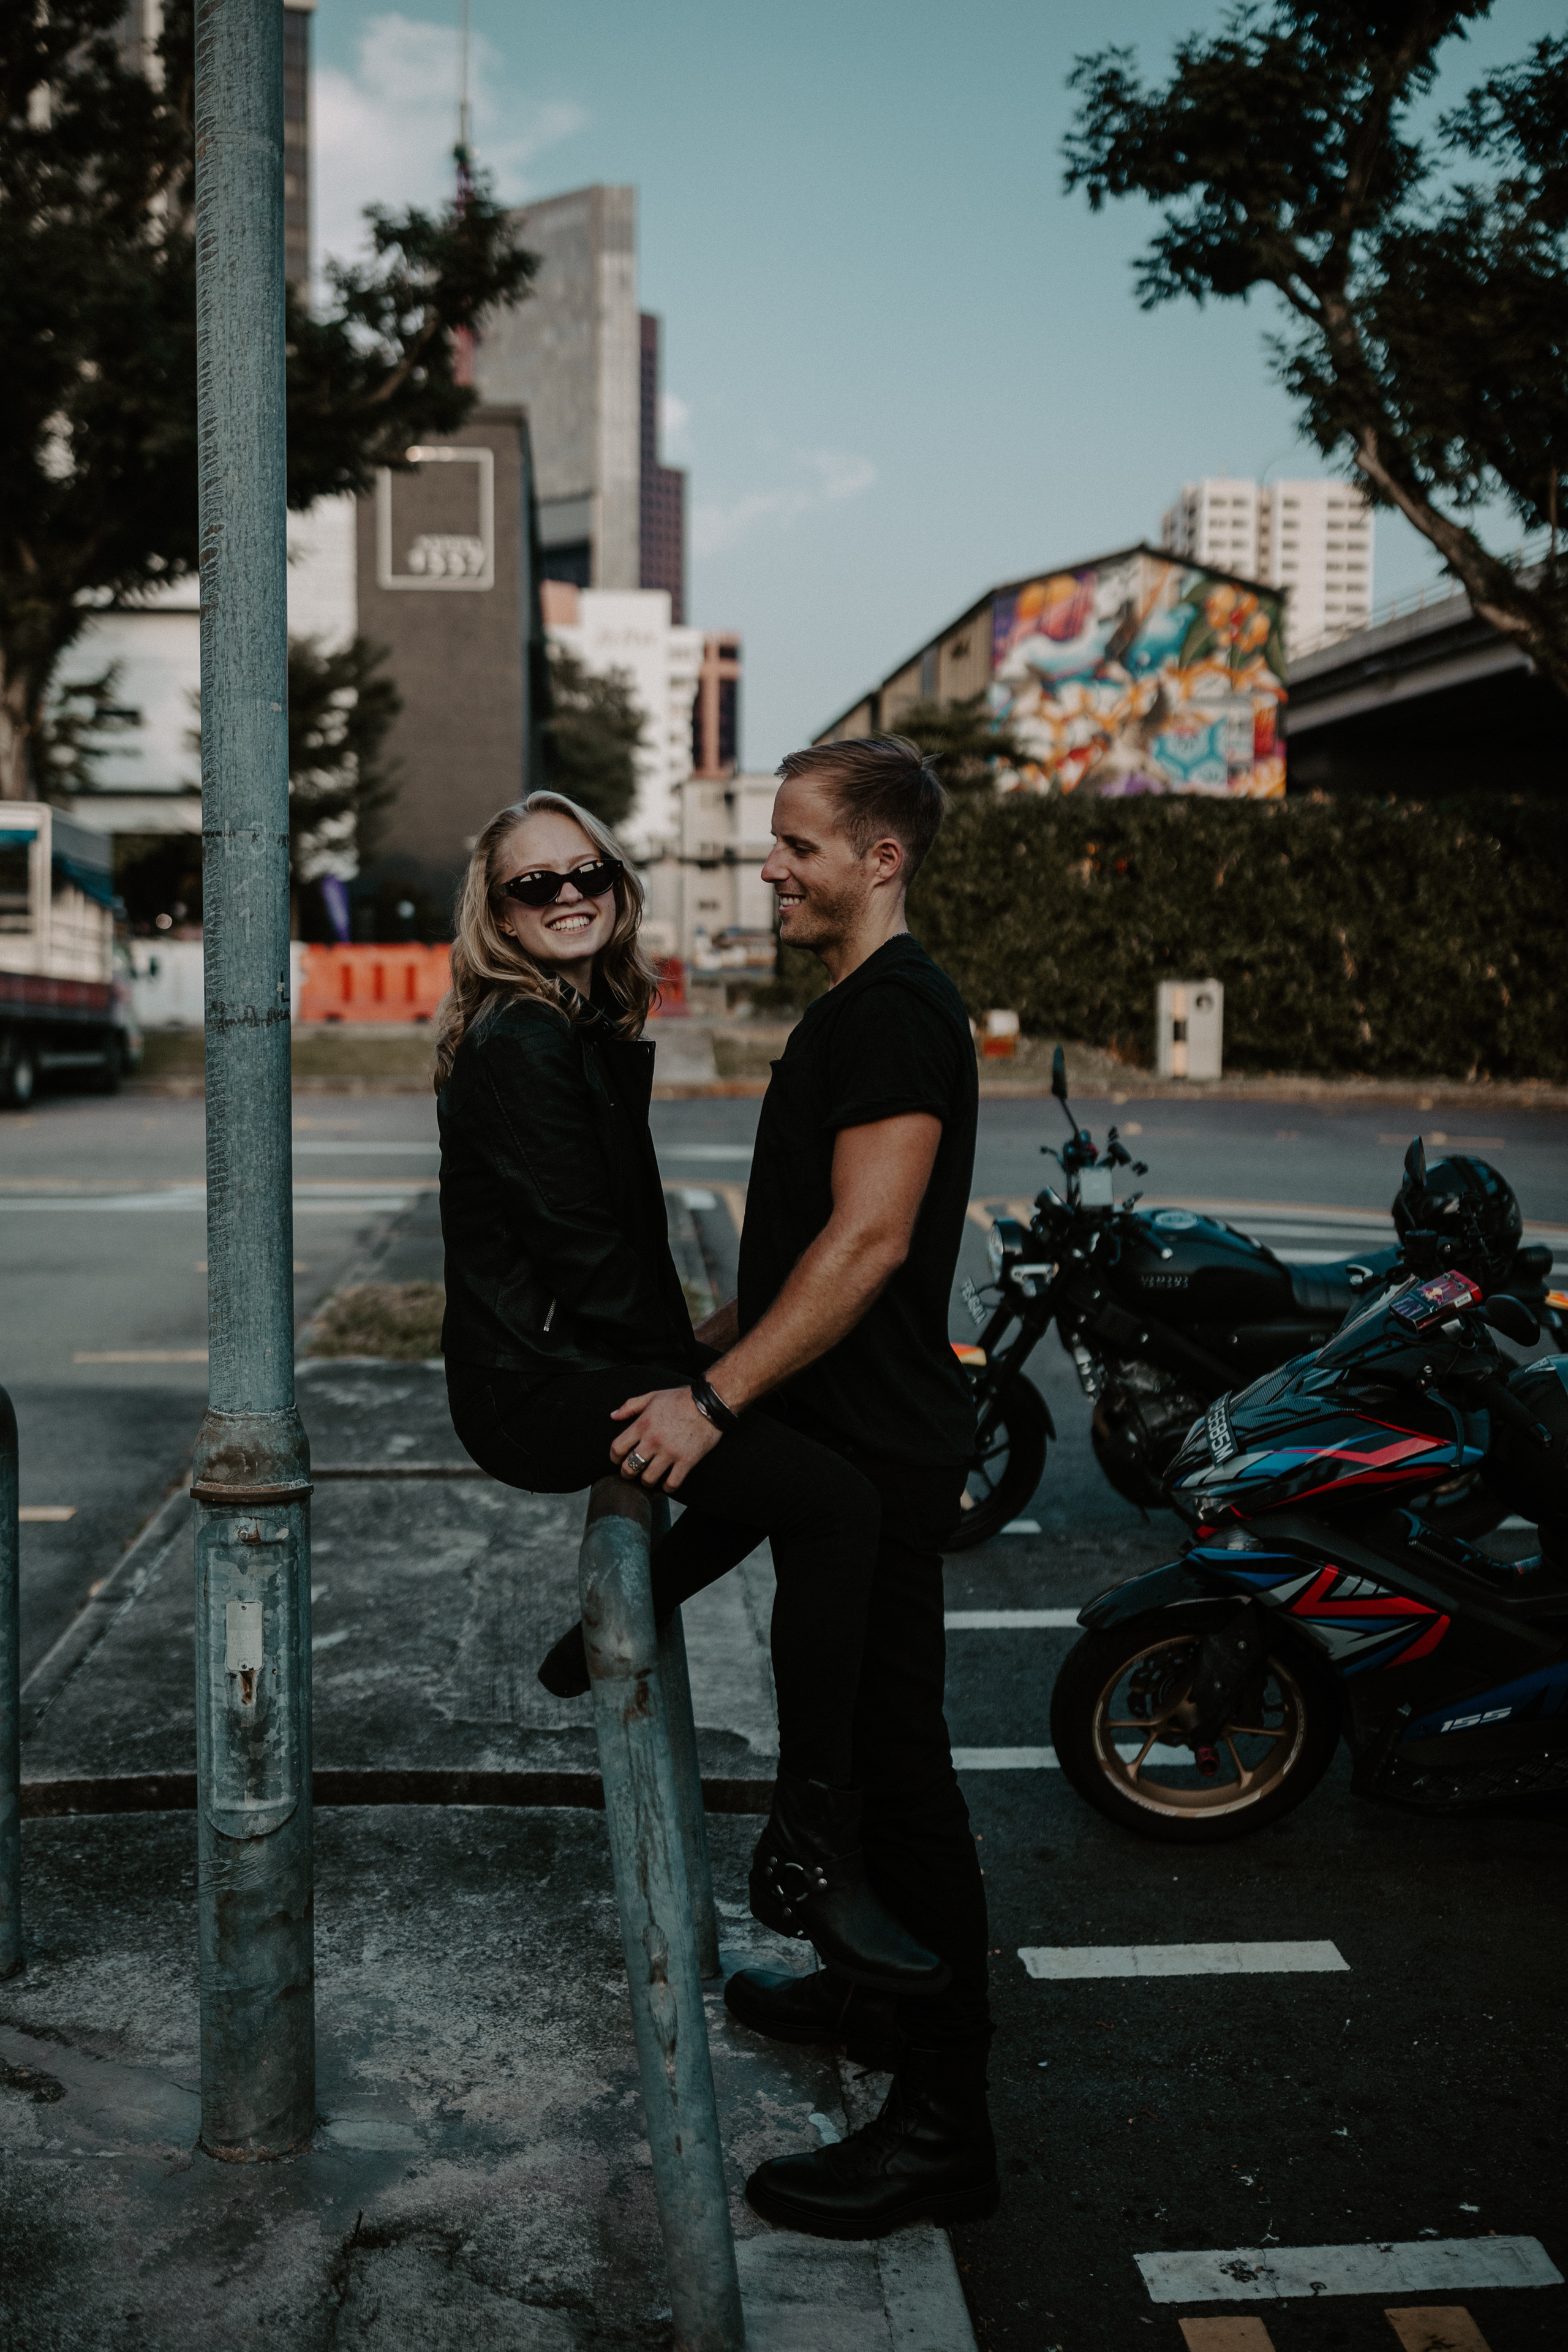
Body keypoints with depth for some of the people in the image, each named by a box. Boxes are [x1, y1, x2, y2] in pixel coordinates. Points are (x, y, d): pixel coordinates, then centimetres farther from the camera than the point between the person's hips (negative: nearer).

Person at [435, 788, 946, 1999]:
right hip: (541, 1387, -10)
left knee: (786, 1442, 30)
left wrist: (693, 1367, 10)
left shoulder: (593, 1029, 16)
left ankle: (612, 1626, 34)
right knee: (836, 1498, -24)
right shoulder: (522, 1042, -15)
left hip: (577, 1361, 10)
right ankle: (811, 1855, -19)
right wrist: (694, 1378, -12)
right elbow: (581, 1246, -19)